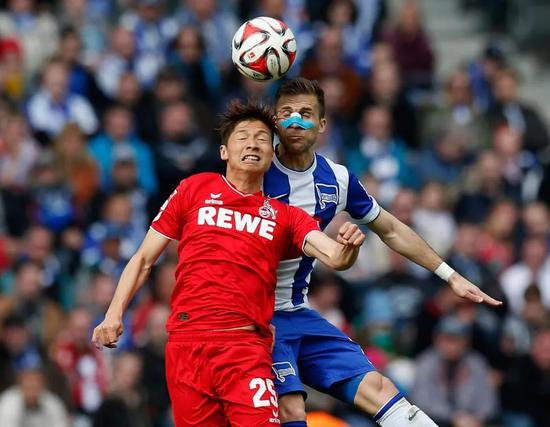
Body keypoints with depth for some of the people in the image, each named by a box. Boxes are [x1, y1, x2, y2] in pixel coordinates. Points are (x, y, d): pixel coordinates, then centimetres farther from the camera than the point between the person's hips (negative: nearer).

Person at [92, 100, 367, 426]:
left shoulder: (285, 216, 12)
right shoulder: (195, 189, 11)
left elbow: (335, 258, -3)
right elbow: (144, 259, 13)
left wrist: (347, 247, -26)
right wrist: (114, 314, 1)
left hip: (247, 347, 0)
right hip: (187, 342, 0)